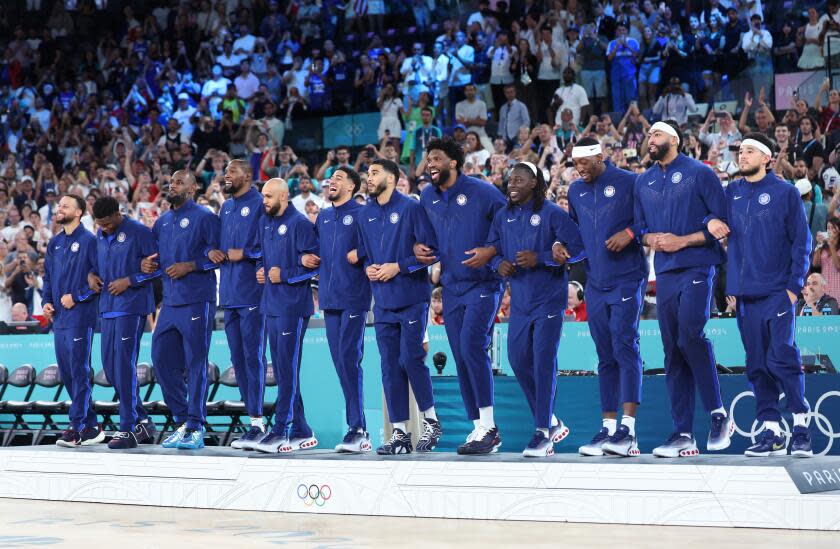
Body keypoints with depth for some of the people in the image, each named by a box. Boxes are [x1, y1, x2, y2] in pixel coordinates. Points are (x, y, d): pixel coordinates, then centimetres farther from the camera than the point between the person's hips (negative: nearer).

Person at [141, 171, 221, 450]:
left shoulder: (204, 217, -4)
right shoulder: (162, 222, 18)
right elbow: (154, 254, 28)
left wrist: (190, 266, -19)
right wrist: (146, 263, 6)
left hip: (196, 302, -8)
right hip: (169, 302, 8)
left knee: (196, 363, -5)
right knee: (162, 360, 7)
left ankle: (195, 429, -1)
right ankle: (183, 421, 17)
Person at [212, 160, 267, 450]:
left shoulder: (260, 204, -7)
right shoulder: (226, 208, 19)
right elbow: (216, 241, 26)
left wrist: (243, 253, -16)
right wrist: (211, 251, 5)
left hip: (252, 293, -8)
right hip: (229, 294, 8)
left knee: (253, 356, -8)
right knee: (238, 359, 8)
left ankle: (257, 423, -7)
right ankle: (253, 418, 14)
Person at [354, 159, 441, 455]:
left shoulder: (411, 208, -6)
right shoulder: (365, 214, 13)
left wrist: (398, 267, -16)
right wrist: (367, 268, 1)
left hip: (412, 297, -6)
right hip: (382, 300, 6)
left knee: (410, 358, -11)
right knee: (390, 366, 5)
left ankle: (431, 420, 7)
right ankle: (400, 433, 9)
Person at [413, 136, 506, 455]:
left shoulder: (482, 192, -9)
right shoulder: (427, 198, 9)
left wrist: (491, 252, -20)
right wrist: (419, 247, 1)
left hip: (483, 283, -6)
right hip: (451, 287, 6)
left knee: (472, 346, -20)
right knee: (461, 359, 5)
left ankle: (488, 426, -14)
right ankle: (480, 429, 13)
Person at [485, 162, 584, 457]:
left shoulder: (552, 213, -8)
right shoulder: (502, 217, 10)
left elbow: (577, 247, -14)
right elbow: (491, 248, 15)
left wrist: (540, 258, -21)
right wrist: (498, 263, -7)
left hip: (548, 298, -6)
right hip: (519, 299, 6)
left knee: (543, 363, -9)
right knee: (519, 361, 6)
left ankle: (543, 432, -3)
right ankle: (551, 422, 22)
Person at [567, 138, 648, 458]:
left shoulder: (628, 182, -5)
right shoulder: (576, 191, 14)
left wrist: (630, 233, -17)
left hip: (626, 279, -6)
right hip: (595, 284, 6)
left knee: (625, 347, -13)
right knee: (605, 356, 8)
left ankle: (628, 428, -16)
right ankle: (608, 429, 11)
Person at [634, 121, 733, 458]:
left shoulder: (700, 173, -1)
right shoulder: (644, 182, 16)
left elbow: (721, 221, -5)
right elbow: (639, 227, 21)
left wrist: (683, 240, -12)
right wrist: (651, 239, -2)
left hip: (696, 267, -6)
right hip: (665, 272, 6)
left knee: (690, 335, -23)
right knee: (673, 354, 3)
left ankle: (719, 415, -8)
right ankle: (683, 435, 5)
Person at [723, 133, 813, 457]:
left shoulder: (785, 192, 0)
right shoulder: (731, 193, 11)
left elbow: (802, 241, -1)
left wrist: (794, 285, -7)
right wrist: (731, 285, 7)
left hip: (778, 292, -4)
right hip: (745, 294, 4)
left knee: (782, 359, -11)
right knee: (757, 365, 5)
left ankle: (801, 424, 2)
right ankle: (771, 431, 9)